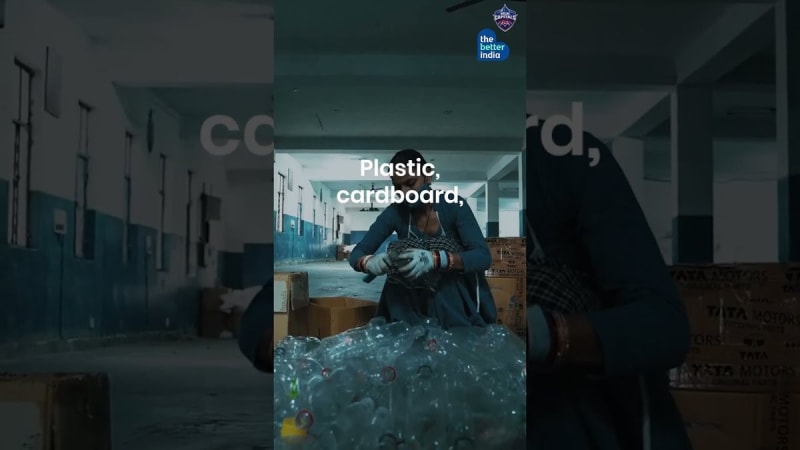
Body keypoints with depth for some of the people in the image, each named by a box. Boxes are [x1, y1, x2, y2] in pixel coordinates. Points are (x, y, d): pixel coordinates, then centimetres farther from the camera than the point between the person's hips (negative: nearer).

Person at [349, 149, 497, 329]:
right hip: (412, 302, 2)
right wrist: (369, 262, -37)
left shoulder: (454, 206, -17)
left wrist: (435, 259, -46)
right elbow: (356, 254, -9)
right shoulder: (395, 212, -10)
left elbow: (483, 257, -27)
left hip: (457, 300, -2)